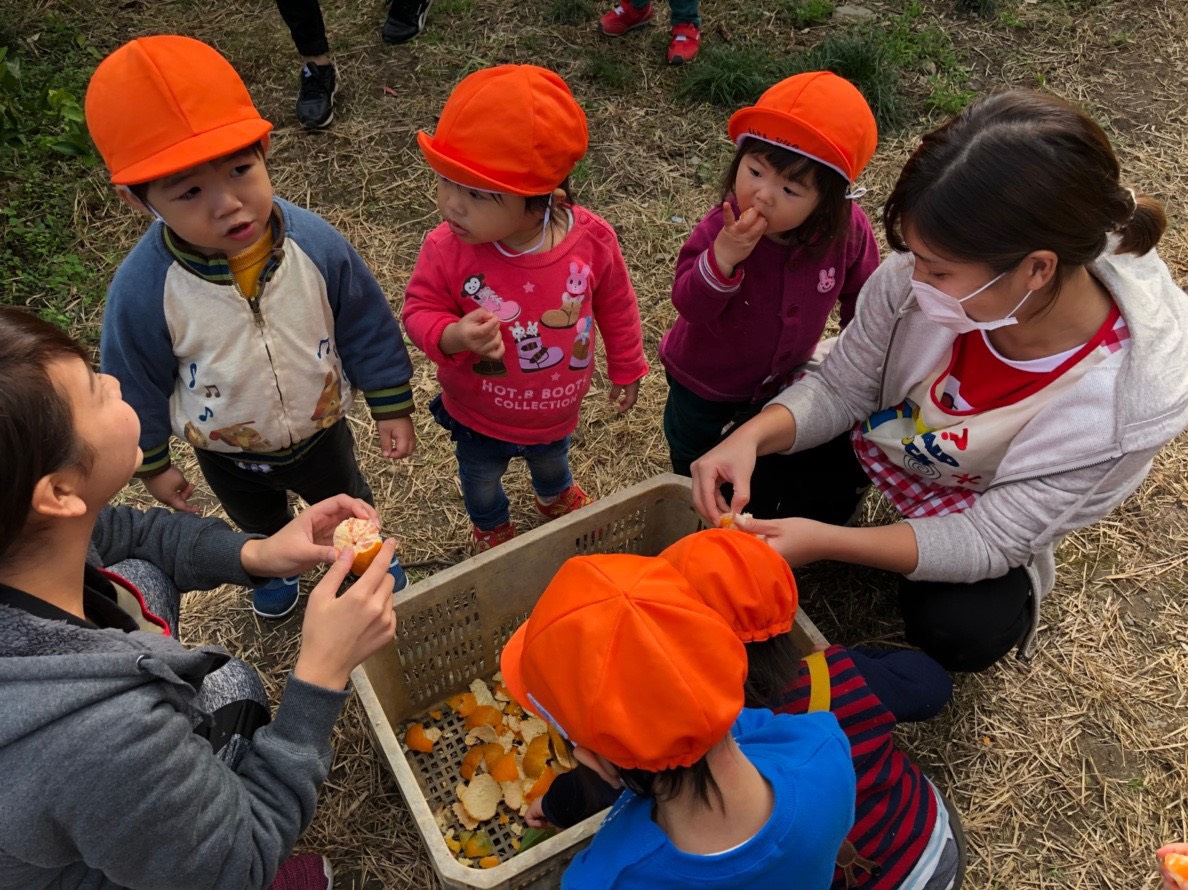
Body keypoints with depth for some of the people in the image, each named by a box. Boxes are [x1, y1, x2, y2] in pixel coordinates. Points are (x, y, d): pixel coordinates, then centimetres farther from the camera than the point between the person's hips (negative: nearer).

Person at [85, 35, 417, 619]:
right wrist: (152, 464, 0)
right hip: (228, 458, 1)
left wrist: (391, 408, -5)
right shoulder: (143, 288, -30)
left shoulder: (316, 244, -29)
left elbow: (368, 330, -14)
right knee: (260, 526, 33)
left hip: (320, 432, 0)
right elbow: (135, 387, -13)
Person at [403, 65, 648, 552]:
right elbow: (420, 310, -18)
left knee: (552, 461, 37)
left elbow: (617, 308, -9)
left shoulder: (592, 240, -28)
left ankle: (557, 497, 74)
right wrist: (454, 337, -41)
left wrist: (626, 368, 5)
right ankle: (492, 529, 67)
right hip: (478, 418, -1)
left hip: (557, 410, 2)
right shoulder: (446, 250, -34)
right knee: (481, 481, 30)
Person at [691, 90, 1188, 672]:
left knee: (957, 636, -20)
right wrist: (751, 437, -38)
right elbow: (839, 389, -18)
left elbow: (985, 539, -29)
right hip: (887, 438, 2)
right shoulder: (923, 272, -33)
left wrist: (826, 543, -40)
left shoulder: (1127, 398, -37)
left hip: (986, 511, -1)